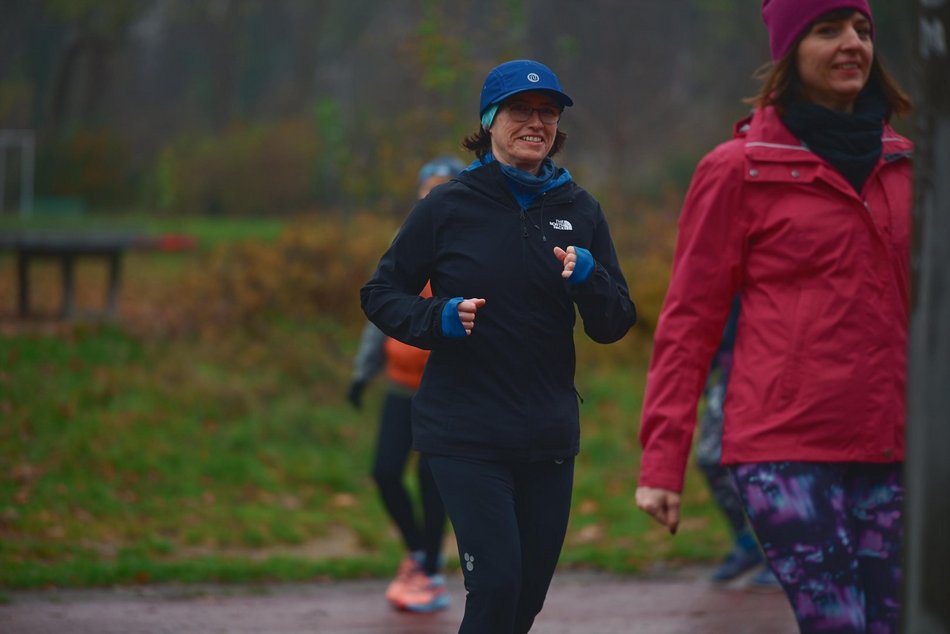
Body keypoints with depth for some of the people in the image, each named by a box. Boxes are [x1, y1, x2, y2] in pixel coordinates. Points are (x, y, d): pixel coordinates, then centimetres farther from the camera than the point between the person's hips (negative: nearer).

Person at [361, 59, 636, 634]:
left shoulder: (579, 210, 6)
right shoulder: (448, 208, -3)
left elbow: (614, 327, 5)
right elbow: (381, 295, 3)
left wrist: (587, 279, -16)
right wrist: (440, 318, -17)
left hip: (549, 434, 4)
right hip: (464, 434, -4)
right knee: (497, 584, -16)